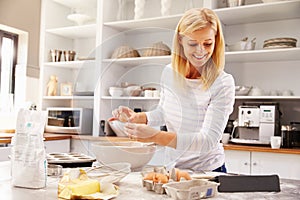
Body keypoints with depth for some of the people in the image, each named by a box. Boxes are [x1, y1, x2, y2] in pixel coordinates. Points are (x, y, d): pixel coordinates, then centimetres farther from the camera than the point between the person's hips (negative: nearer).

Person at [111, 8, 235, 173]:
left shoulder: (223, 84, -18)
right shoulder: (169, 72, -2)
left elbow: (208, 139, -25)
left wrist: (155, 136, -36)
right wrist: (138, 117, -4)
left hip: (207, 172, -4)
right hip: (172, 169, 4)